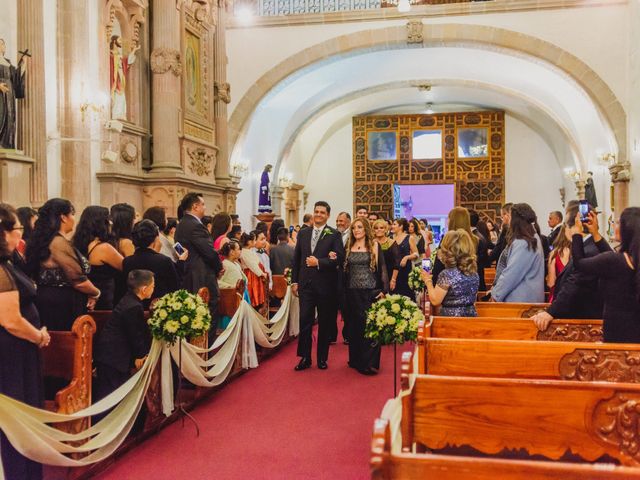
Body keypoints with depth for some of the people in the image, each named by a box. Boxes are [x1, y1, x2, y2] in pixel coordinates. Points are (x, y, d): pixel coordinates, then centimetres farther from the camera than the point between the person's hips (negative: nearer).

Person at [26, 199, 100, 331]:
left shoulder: (43, 240, 10)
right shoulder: (60, 243, -18)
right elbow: (79, 281, -20)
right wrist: (96, 293, -1)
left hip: (47, 300, 9)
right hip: (63, 307, -9)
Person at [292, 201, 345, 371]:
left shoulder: (334, 234, -2)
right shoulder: (303, 233, 9)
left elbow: (340, 257, -12)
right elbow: (296, 258, 11)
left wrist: (319, 262, -21)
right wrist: (294, 281, 7)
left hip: (325, 285, -2)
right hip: (306, 284, 2)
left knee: (325, 323, 8)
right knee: (305, 321, 1)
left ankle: (322, 358, 20)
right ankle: (305, 358, 11)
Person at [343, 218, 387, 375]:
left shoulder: (374, 246, 1)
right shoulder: (349, 247, 11)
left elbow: (382, 268, -2)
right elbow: (344, 269, 15)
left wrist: (384, 290, -9)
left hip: (370, 292, -3)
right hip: (352, 292, 4)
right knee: (353, 326, 7)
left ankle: (369, 363, 0)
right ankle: (356, 360, 18)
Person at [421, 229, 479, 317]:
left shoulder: (447, 274, -18)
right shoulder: (474, 273, 3)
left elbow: (435, 301, -14)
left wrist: (428, 281, -3)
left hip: (450, 317, -6)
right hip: (471, 316, 7)